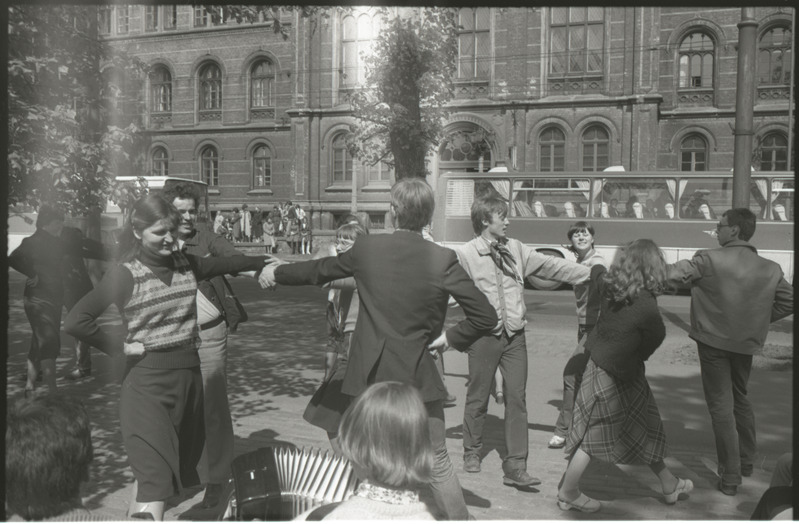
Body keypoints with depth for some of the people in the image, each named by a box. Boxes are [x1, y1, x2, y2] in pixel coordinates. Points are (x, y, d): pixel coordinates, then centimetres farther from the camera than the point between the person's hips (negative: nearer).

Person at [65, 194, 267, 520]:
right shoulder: (126, 275, -9)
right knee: (154, 473, -10)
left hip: (189, 374, 6)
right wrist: (121, 346, -11)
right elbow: (76, 321, -14)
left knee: (184, 465, 17)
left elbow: (226, 264, 19)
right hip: (148, 381, -6)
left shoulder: (185, 264, 5)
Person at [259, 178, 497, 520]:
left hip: (371, 376, 1)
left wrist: (276, 272, 29)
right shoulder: (442, 259, -10)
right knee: (437, 463, 11)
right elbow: (485, 316, -12)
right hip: (418, 377, -1)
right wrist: (451, 338, 3)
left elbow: (317, 270, 11)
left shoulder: (366, 249, -5)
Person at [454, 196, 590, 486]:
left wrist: (592, 273, 8)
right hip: (485, 334, -4)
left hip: (515, 334, 4)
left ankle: (515, 465, 6)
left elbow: (551, 265, 10)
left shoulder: (516, 249, 8)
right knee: (478, 396, 8)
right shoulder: (466, 253, -6)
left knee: (517, 397, 1)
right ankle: (472, 452, 30)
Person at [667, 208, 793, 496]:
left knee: (721, 406, 3)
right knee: (740, 399, 24)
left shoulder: (709, 260, -17)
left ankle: (730, 477, 7)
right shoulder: (770, 269, -3)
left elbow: (673, 275, -22)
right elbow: (789, 301, 3)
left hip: (713, 342, -5)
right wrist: (759, 319, 11)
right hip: (746, 343, 5)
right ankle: (746, 461, 38)